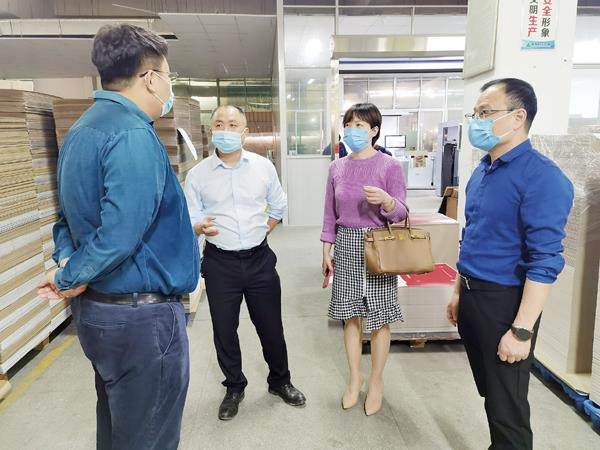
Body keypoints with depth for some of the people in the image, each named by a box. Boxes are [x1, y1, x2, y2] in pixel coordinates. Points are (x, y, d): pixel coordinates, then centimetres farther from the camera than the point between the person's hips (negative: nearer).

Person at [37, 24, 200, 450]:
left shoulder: (82, 130, 11)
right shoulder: (133, 134, -20)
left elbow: (70, 213, 14)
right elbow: (122, 233, -27)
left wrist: (67, 261, 0)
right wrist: (70, 279, -11)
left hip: (97, 309, 10)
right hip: (142, 317, -10)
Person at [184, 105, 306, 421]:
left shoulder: (264, 167, -1)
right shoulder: (197, 175, -4)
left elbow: (277, 207, 13)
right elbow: (191, 220, -2)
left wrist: (259, 234, 6)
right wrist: (201, 227, -24)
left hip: (259, 259, 1)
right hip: (220, 262, 0)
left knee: (271, 325, 12)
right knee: (224, 330, 12)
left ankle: (280, 381, 37)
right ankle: (234, 387, 36)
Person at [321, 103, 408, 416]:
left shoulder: (390, 166, -7)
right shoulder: (337, 167, 6)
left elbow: (401, 214, -8)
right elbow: (330, 213, 10)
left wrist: (386, 200, -29)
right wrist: (326, 250, 8)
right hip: (345, 247, 4)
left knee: (379, 318, 6)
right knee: (350, 315, 11)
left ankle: (376, 382, 26)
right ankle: (354, 379, 29)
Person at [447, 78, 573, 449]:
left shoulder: (541, 177, -18)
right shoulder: (482, 171, 8)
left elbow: (545, 260, -21)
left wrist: (522, 330, -21)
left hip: (504, 301, -8)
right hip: (472, 295, 8)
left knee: (506, 405, 8)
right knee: (489, 391, 23)